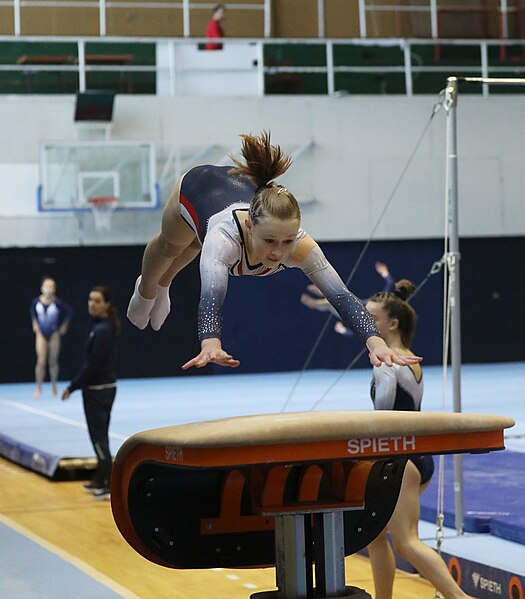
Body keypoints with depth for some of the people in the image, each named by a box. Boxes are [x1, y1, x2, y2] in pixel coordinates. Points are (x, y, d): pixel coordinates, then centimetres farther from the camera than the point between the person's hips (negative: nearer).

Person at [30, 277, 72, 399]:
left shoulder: (58, 303, -18)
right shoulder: (36, 301, -10)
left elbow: (69, 311, -3)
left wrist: (64, 326, -1)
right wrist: (35, 323, 10)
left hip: (54, 334, -1)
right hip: (41, 334, 1)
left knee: (53, 361, 10)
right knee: (41, 361, -7)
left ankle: (54, 387, 28)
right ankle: (38, 388, 0)